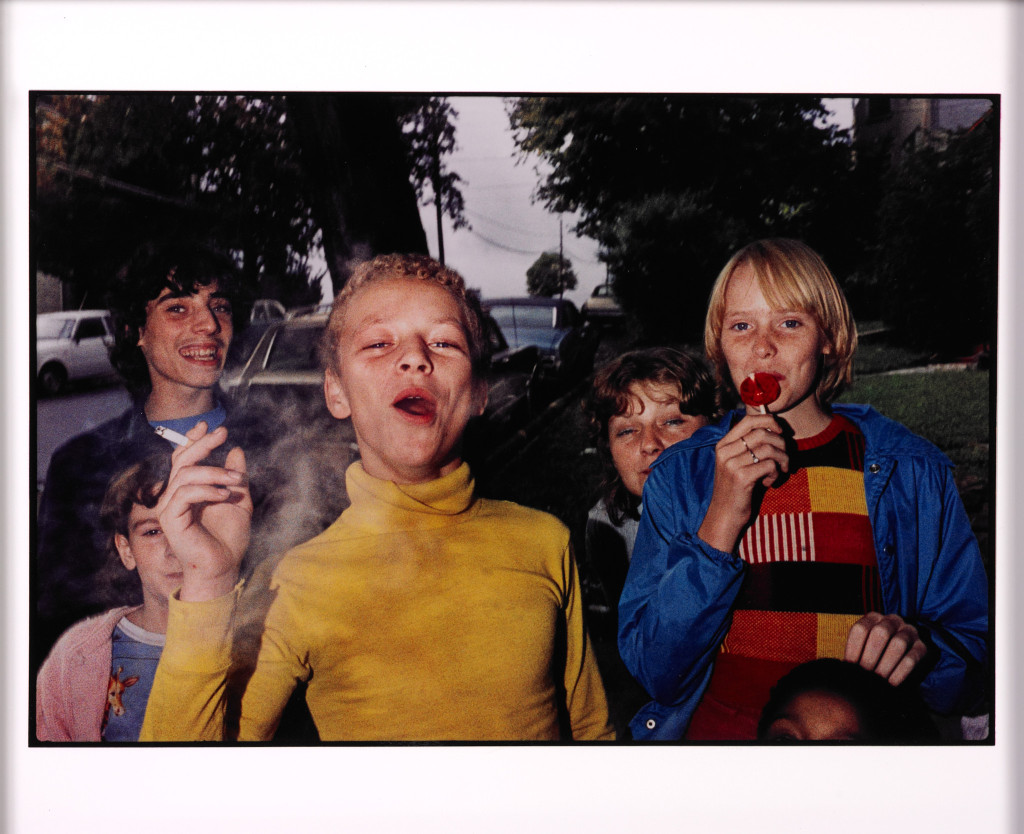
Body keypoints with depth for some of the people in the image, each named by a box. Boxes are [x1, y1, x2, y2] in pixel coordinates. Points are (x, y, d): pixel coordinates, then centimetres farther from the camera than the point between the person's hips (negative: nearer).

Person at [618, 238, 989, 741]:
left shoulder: (911, 471, 2)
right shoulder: (679, 476, 4)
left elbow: (975, 650, 5)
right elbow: (653, 670, -4)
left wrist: (918, 644, -16)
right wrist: (722, 522, -14)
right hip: (712, 731, -1)